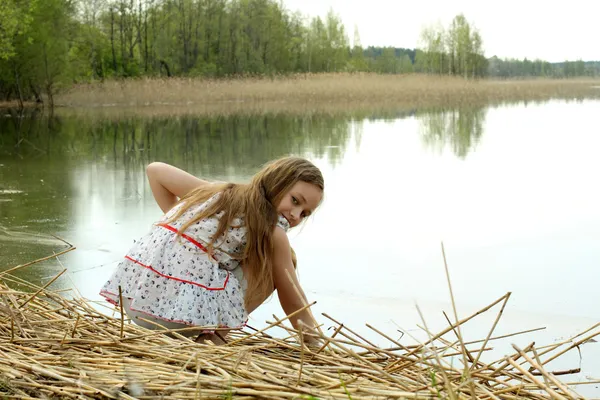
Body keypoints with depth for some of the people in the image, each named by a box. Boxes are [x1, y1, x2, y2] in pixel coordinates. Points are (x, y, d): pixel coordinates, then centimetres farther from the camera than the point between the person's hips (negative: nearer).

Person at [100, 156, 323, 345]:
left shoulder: (218, 192, 18)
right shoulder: (273, 231, 2)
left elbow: (155, 170, 23)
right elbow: (296, 306, 7)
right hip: (182, 310, -7)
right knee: (278, 261, 9)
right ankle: (211, 333, 3)